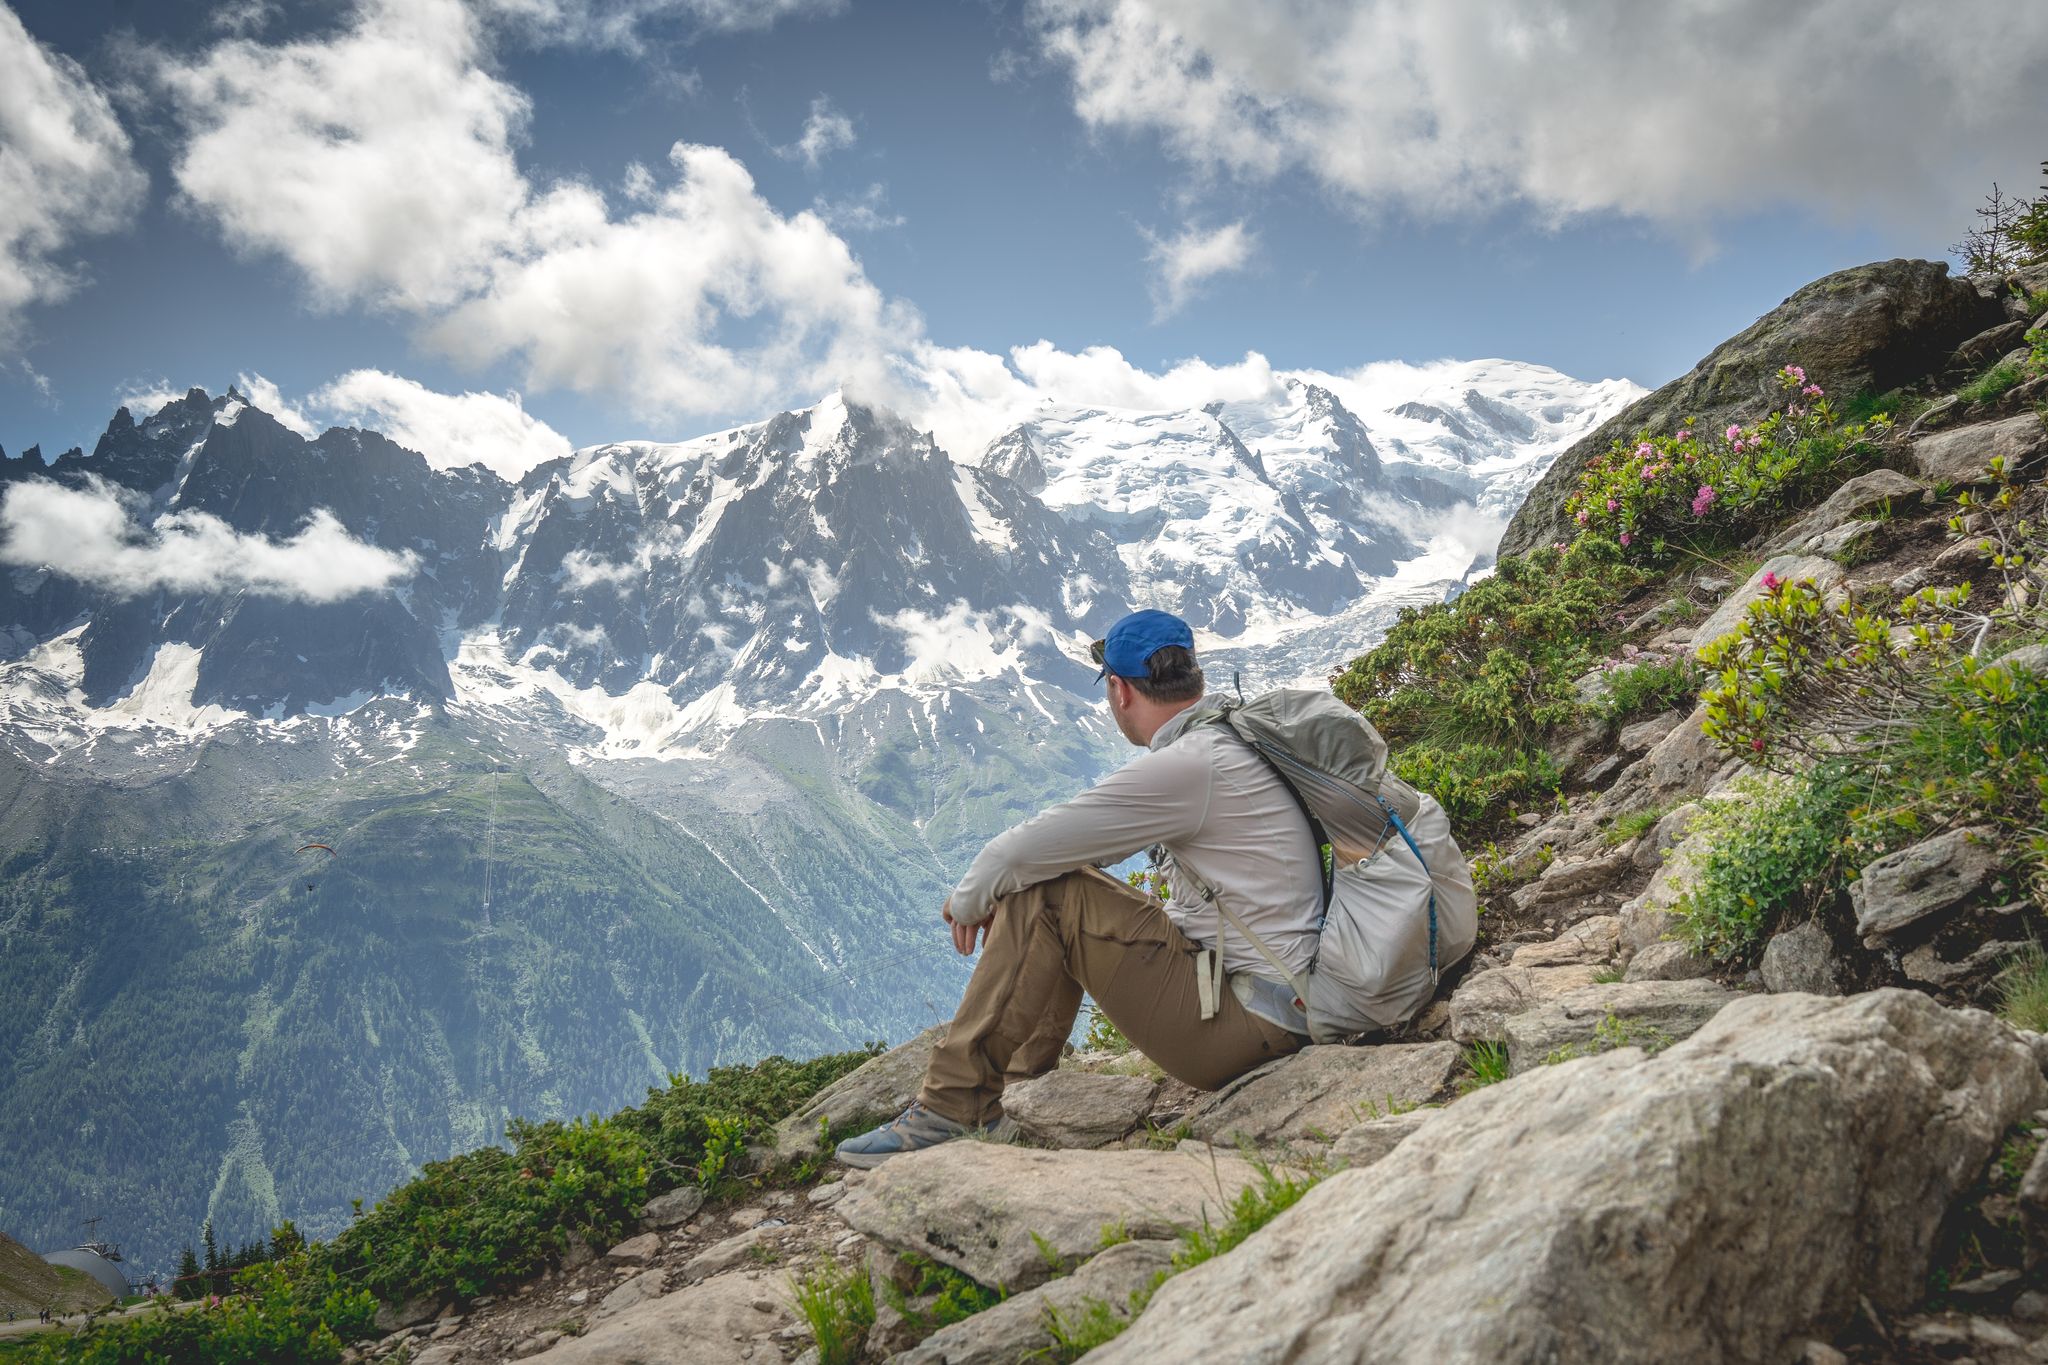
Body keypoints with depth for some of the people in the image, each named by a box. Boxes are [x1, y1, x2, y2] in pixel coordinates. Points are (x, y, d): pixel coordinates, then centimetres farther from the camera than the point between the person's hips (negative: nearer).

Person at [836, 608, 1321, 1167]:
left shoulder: (1185, 765, -20)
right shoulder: (1235, 740, 10)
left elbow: (1020, 852, -14)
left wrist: (967, 900, 6)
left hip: (1249, 1025, -9)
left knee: (1047, 894, -12)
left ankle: (951, 1109, -5)